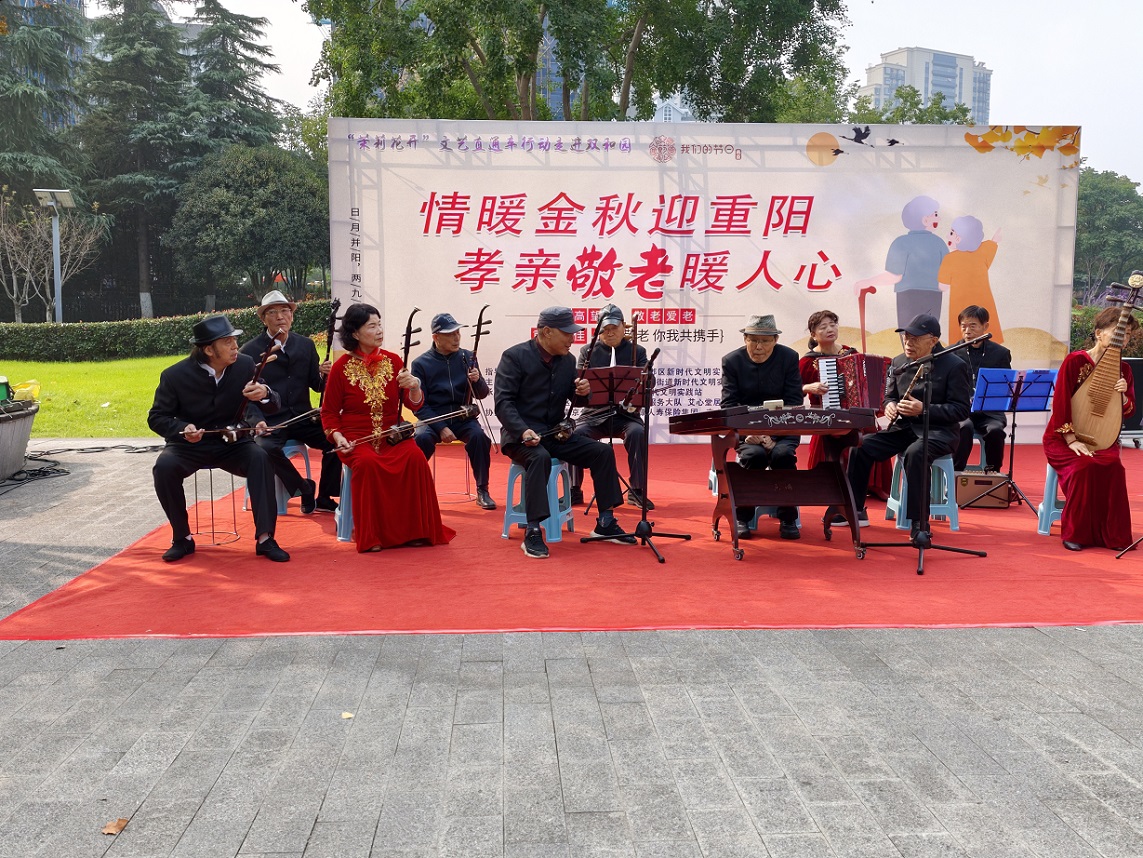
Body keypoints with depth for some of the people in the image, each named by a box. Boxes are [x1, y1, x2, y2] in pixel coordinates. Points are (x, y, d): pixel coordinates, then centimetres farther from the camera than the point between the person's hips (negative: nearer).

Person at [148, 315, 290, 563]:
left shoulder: (244, 365, -8)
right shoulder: (175, 375, -12)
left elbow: (274, 406, -4)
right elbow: (156, 417, -4)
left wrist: (265, 394, -30)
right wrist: (183, 429, -26)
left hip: (232, 443, 1)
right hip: (190, 445, -1)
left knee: (261, 458, -29)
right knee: (164, 466, -30)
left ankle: (265, 538, -22)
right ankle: (182, 539, -10)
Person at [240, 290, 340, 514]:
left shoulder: (306, 345, 11)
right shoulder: (249, 351, -1)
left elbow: (317, 386, 10)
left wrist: (323, 375, -14)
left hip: (302, 418, 3)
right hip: (269, 422, -3)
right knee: (266, 448, -34)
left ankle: (324, 498, -3)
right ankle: (304, 488, -10)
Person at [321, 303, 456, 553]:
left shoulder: (393, 361, 6)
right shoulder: (342, 367, 0)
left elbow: (415, 405, 3)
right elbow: (329, 411, 6)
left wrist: (415, 387, -19)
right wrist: (338, 437, -12)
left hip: (392, 435, 2)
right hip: (357, 438, -2)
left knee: (415, 457, -29)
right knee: (367, 463, -35)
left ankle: (414, 530, -15)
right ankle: (369, 535, -19)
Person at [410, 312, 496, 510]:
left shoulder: (467, 357, 5)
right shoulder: (421, 364, -2)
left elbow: (482, 395, 6)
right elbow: (419, 404, -4)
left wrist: (477, 381, -17)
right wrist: (441, 428, -17)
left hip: (463, 418, 2)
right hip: (433, 419, -2)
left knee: (479, 436, -29)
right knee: (421, 438, -32)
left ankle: (482, 491, -15)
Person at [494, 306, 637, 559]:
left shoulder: (567, 360, 9)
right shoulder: (514, 357, -9)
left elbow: (575, 400, 16)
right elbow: (503, 401, -16)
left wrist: (582, 392, -10)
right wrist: (523, 430, -32)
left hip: (556, 432, 6)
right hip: (521, 434, -6)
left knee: (603, 451, -9)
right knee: (540, 457, -37)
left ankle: (605, 524, 1)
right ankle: (532, 533, -35)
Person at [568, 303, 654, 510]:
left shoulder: (637, 351, 10)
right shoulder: (588, 351, 11)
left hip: (625, 414, -1)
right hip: (595, 414, 1)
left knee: (637, 433, -32)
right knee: (576, 434, -27)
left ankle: (637, 491, -20)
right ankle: (574, 491, -11)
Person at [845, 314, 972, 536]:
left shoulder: (954, 365, -8)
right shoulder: (899, 363, 9)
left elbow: (962, 409, -11)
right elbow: (890, 395, 22)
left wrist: (923, 409, -22)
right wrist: (889, 405, -4)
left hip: (939, 431, -6)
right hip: (903, 427, 6)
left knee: (915, 453, -38)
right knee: (862, 446, -17)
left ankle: (919, 521, -28)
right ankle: (854, 510, -7)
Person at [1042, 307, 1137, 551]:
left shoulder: (1123, 368, 6)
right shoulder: (1075, 361, -8)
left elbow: (1129, 411, 10)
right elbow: (1060, 404, -12)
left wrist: (1123, 395, -12)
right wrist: (1072, 441, -18)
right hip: (1063, 438, -4)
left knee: (1113, 466, -29)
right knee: (1084, 466, -33)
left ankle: (1113, 535, -16)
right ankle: (1076, 534, -16)